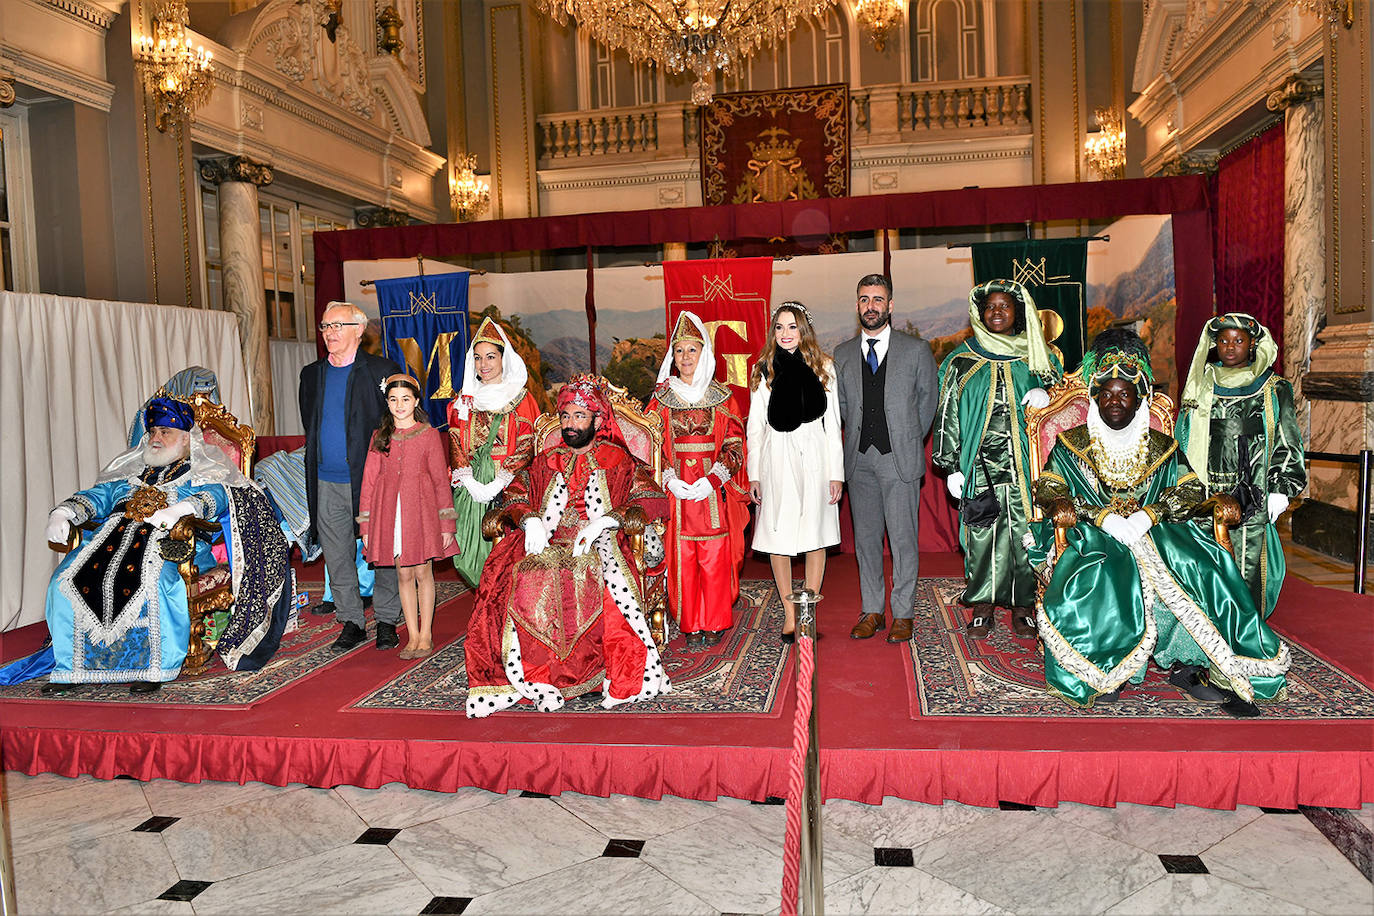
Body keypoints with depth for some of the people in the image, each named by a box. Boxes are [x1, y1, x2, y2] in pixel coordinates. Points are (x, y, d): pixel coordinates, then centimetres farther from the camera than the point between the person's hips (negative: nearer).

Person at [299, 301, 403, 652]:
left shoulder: (382, 370, -3)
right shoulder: (311, 374, 13)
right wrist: (315, 467, 14)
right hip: (327, 484, 5)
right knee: (337, 557, 9)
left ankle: (386, 621, 17)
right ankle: (351, 623, 20)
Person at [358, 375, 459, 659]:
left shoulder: (429, 434, 2)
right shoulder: (380, 437, 9)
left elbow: (441, 479, 1)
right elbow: (369, 480, 10)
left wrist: (446, 523, -2)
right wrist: (365, 525, 6)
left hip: (421, 509, -2)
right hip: (389, 510, 2)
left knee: (422, 572, 2)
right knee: (403, 574, 6)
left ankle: (426, 636, 12)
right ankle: (412, 637, 14)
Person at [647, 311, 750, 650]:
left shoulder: (721, 396, 5)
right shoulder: (662, 397, 7)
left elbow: (734, 444, 0)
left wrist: (713, 479, -12)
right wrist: (669, 480, -9)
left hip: (714, 489, -1)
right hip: (676, 488, 1)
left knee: (715, 557, 0)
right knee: (682, 557, 1)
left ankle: (714, 623, 13)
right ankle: (692, 626, 11)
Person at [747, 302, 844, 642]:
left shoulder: (822, 367, 6)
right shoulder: (763, 370, 6)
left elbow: (832, 423, 5)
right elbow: (755, 425, 7)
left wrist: (836, 473, 0)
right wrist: (754, 474, 2)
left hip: (814, 459, 0)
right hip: (777, 459, 0)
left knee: (815, 536, 4)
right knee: (778, 537, 1)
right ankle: (789, 614, 13)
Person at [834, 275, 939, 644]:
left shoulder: (917, 350, 3)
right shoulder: (842, 354, 10)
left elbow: (927, 400, 9)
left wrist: (908, 441, 8)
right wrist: (858, 439, 9)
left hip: (900, 460, -3)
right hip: (859, 460, 3)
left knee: (903, 538, -1)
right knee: (865, 537, 8)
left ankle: (902, 614, 10)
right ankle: (872, 611, 18)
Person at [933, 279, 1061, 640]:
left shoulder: (1036, 356, 11)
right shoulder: (962, 360, 8)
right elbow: (948, 415, 6)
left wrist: (1047, 395, -7)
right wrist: (952, 467, -1)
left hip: (1026, 464, 1)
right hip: (981, 464, -1)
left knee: (1025, 531, -1)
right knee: (982, 533, -2)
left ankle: (1024, 608, 10)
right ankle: (982, 608, 8)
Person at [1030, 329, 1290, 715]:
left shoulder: (1162, 447, 17)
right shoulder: (1072, 444, 11)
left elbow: (1190, 490, 6)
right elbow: (1048, 490, -2)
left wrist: (1149, 514, -15)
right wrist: (1104, 515, -16)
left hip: (1155, 533, 2)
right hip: (1094, 538, -2)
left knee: (1198, 568, -30)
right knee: (1101, 578, -37)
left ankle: (1192, 664, -26)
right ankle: (1102, 670, -26)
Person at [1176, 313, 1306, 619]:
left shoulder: (1274, 390, 7)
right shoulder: (1202, 385, 13)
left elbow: (1287, 444, 5)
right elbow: (1182, 438, 15)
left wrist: (1280, 489, -3)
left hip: (1251, 494, -2)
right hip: (1206, 490, 2)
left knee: (1248, 561, -4)